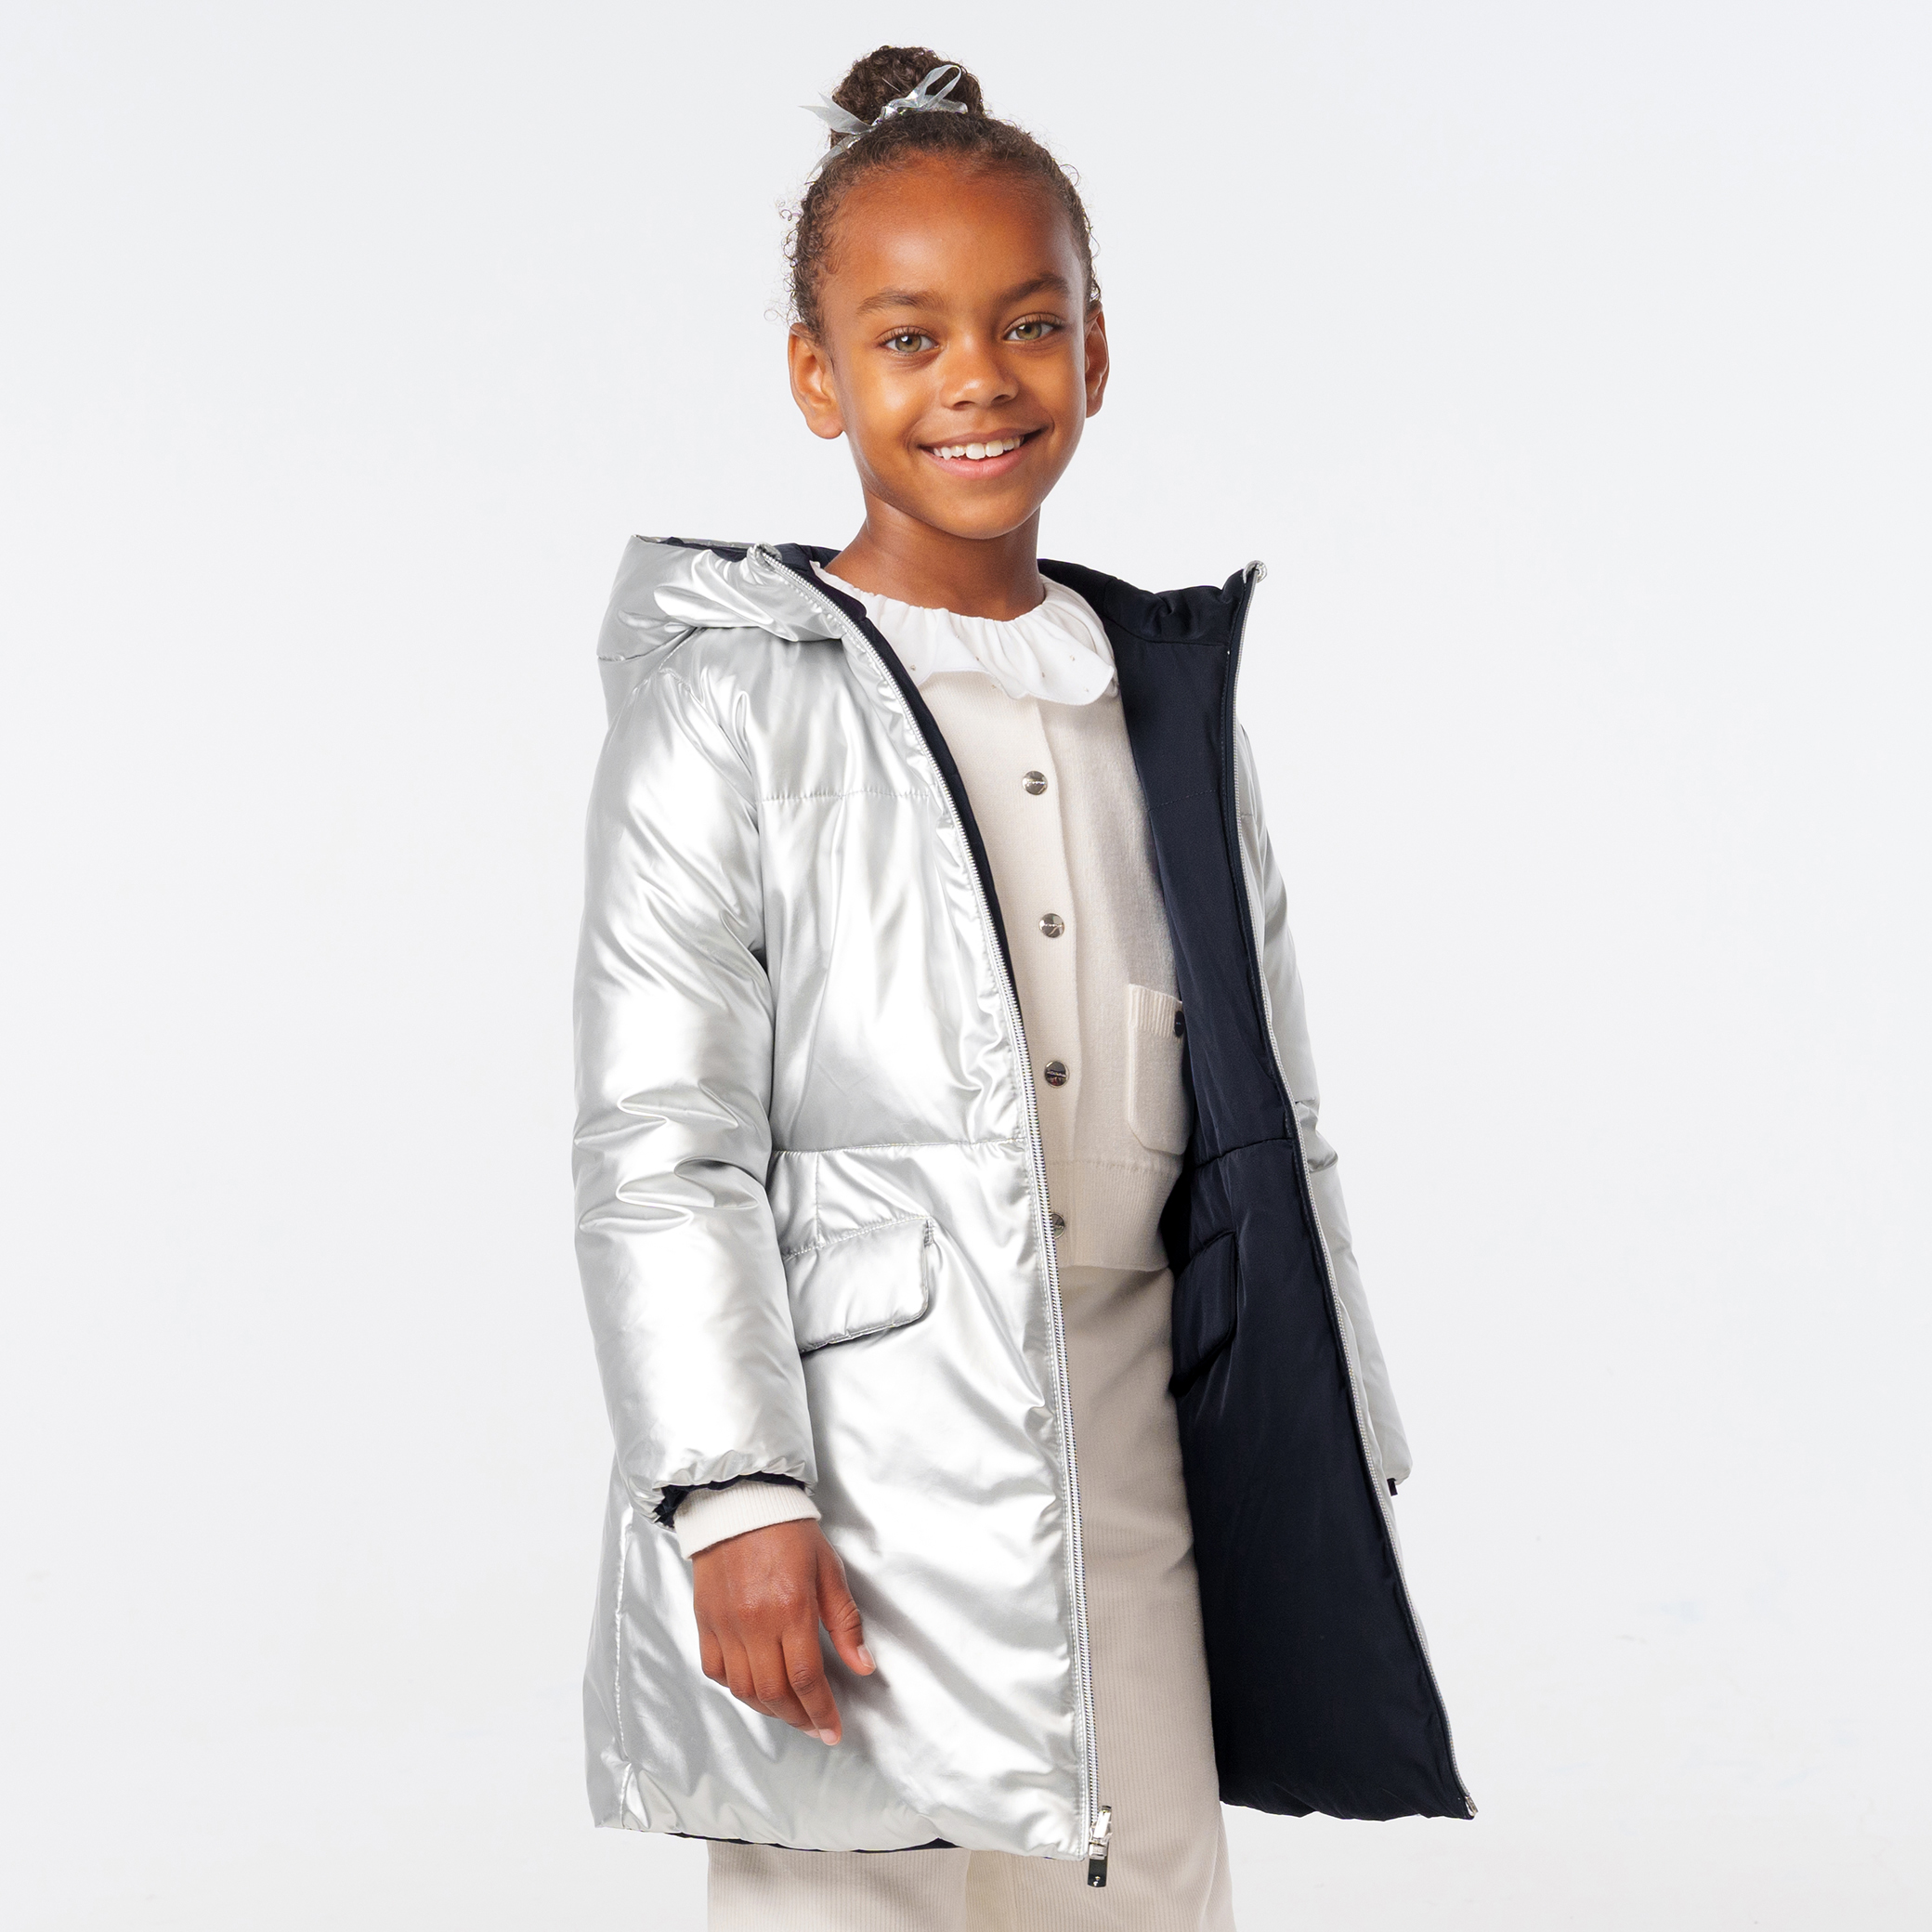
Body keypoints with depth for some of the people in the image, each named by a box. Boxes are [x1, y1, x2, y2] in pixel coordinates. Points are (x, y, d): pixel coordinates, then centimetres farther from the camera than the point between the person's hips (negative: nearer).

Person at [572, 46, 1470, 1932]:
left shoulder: (1171, 697, 12)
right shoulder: (732, 703, -4)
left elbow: (1263, 1109, 17)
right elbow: (657, 1142, -9)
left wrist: (1337, 1460, 16)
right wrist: (736, 1495, -16)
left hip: (1124, 1456, 5)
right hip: (853, 1474, -4)